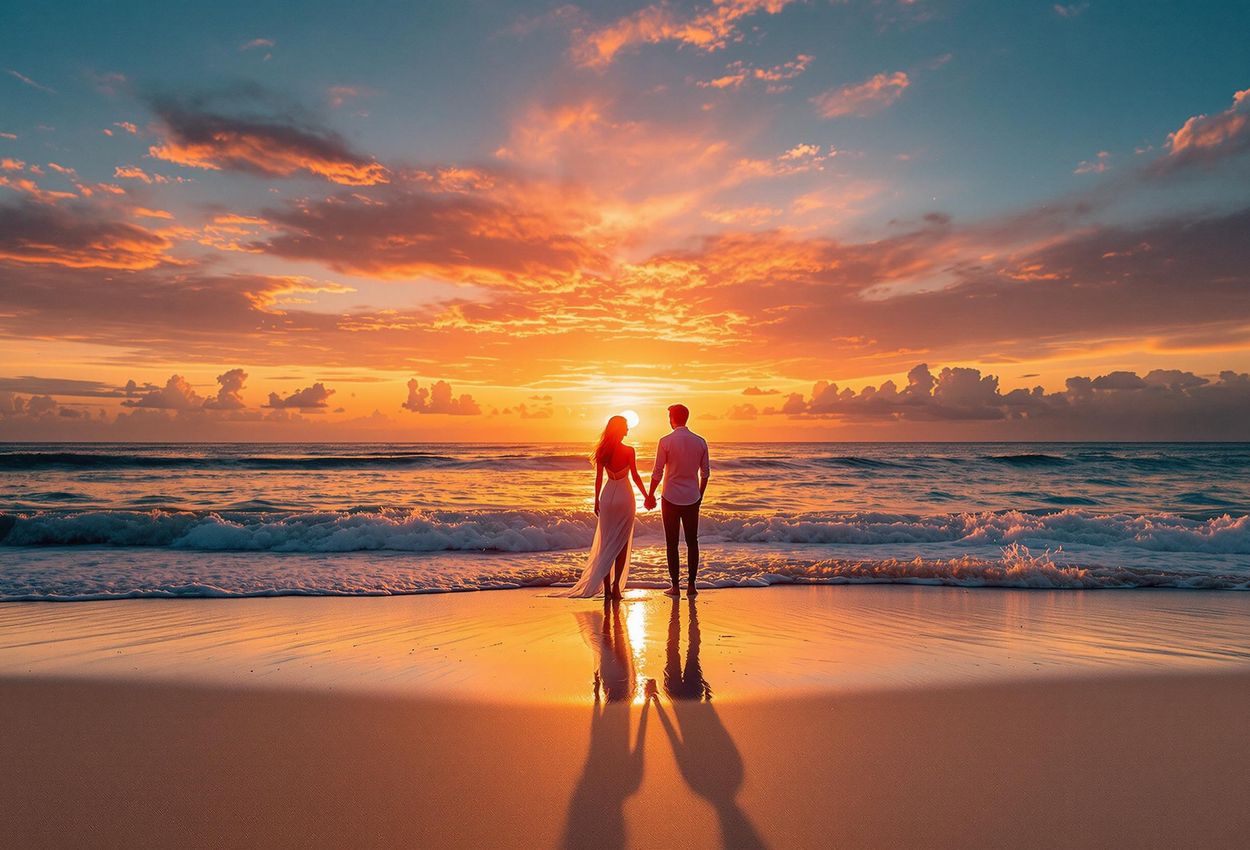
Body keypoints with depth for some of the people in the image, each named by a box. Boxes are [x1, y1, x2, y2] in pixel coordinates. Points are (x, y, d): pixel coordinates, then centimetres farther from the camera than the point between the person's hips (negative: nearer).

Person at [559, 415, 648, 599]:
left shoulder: (603, 451, 0)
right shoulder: (629, 451, -11)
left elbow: (599, 478, 3)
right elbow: (635, 476, -8)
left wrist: (597, 500, 12)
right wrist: (646, 496, 3)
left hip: (608, 495, 3)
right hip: (624, 496, -3)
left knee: (606, 543, 9)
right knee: (622, 543, 7)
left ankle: (607, 589, 9)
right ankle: (616, 586, 2)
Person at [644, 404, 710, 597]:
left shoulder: (665, 441, -10)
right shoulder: (700, 442, 2)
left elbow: (658, 473, -8)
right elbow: (705, 472, 7)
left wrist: (650, 495, 3)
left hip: (671, 499, -3)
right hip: (692, 499, 3)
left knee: (672, 543, 5)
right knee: (692, 542, 11)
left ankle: (675, 586, 6)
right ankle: (691, 585, 12)